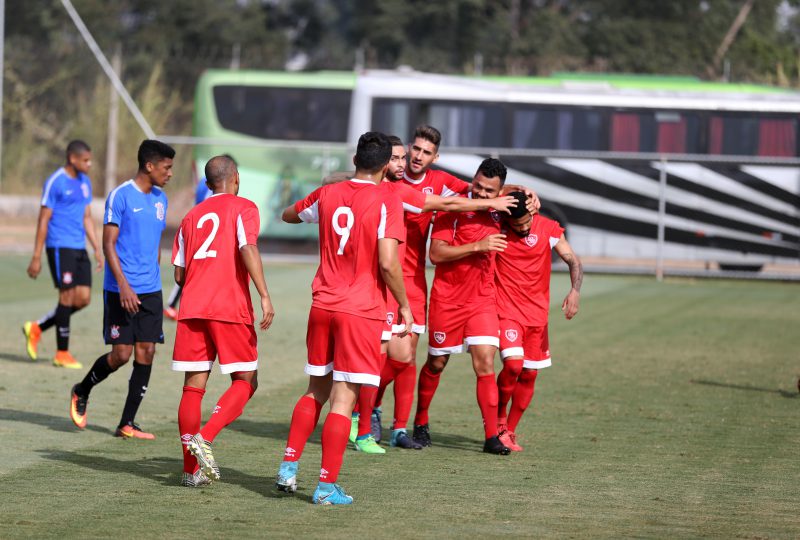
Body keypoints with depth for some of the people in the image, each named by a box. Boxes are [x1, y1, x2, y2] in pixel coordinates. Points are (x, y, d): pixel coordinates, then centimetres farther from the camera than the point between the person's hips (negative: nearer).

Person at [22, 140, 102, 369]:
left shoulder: (85, 182, 14)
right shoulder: (55, 182, -9)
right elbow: (44, 219, -9)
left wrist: (97, 249, 15)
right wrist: (36, 257, -11)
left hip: (79, 248, 8)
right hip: (60, 247, -8)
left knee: (83, 299, 3)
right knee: (68, 296, -7)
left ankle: (36, 328, 17)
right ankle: (62, 354, 3)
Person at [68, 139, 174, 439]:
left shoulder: (160, 199, 12)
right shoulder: (121, 196, -10)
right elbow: (109, 244, -12)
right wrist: (123, 285, -20)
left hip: (150, 291, 6)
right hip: (121, 290, -6)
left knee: (146, 353, -1)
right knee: (121, 354, -6)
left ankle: (127, 424, 3)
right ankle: (81, 392, 22)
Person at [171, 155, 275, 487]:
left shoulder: (192, 216, 18)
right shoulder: (243, 208, 3)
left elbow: (179, 275, 15)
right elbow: (248, 248, -15)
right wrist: (264, 296, -19)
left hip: (192, 309, 5)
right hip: (231, 309, -5)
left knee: (193, 386, 6)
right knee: (245, 382, 6)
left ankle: (192, 470, 5)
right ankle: (205, 437, -16)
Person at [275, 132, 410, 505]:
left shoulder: (327, 194, 6)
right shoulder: (386, 203, -10)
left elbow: (289, 215, 26)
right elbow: (388, 264, -18)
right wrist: (404, 306, -4)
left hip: (323, 306, 5)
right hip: (362, 312, -5)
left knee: (316, 391, 19)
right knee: (343, 398, -3)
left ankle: (288, 467, 13)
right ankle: (327, 486, -2)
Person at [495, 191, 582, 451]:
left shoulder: (549, 229, -3)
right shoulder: (496, 228, -8)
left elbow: (573, 261, -2)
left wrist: (575, 290, -17)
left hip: (537, 313, 3)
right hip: (507, 310, -3)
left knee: (529, 374, 6)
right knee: (513, 364, -22)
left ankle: (509, 431, 21)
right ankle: (499, 417, 2)